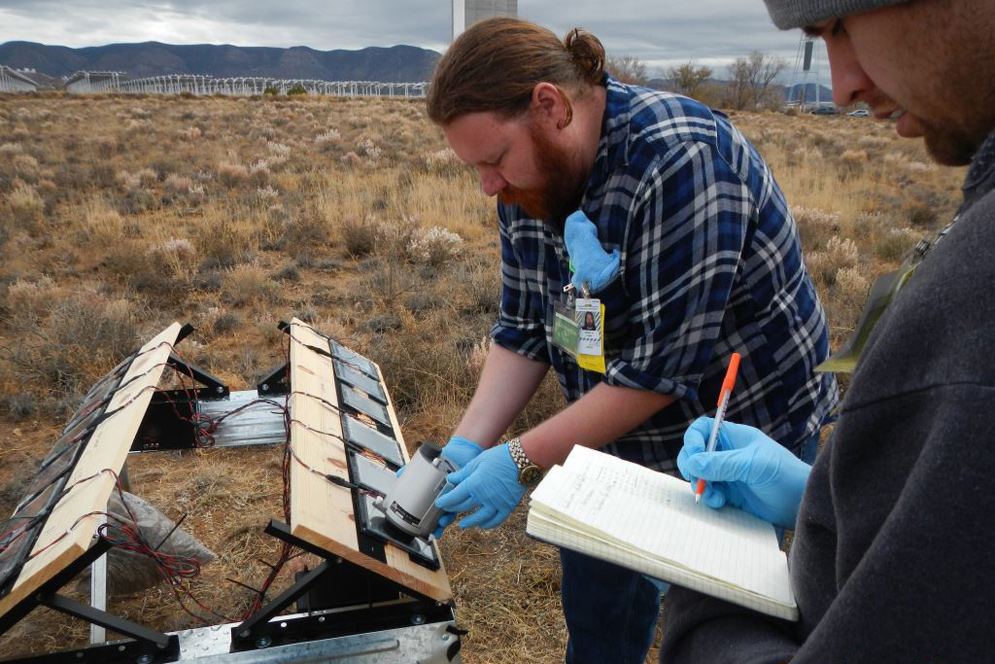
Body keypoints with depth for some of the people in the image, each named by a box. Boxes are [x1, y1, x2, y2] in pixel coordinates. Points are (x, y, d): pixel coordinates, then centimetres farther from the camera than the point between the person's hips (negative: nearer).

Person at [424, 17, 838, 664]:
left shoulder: (679, 161, -28)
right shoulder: (529, 178, -4)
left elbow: (665, 361, -29)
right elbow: (524, 330, 0)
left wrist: (520, 459, -26)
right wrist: (465, 447, -11)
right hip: (624, 439, 7)